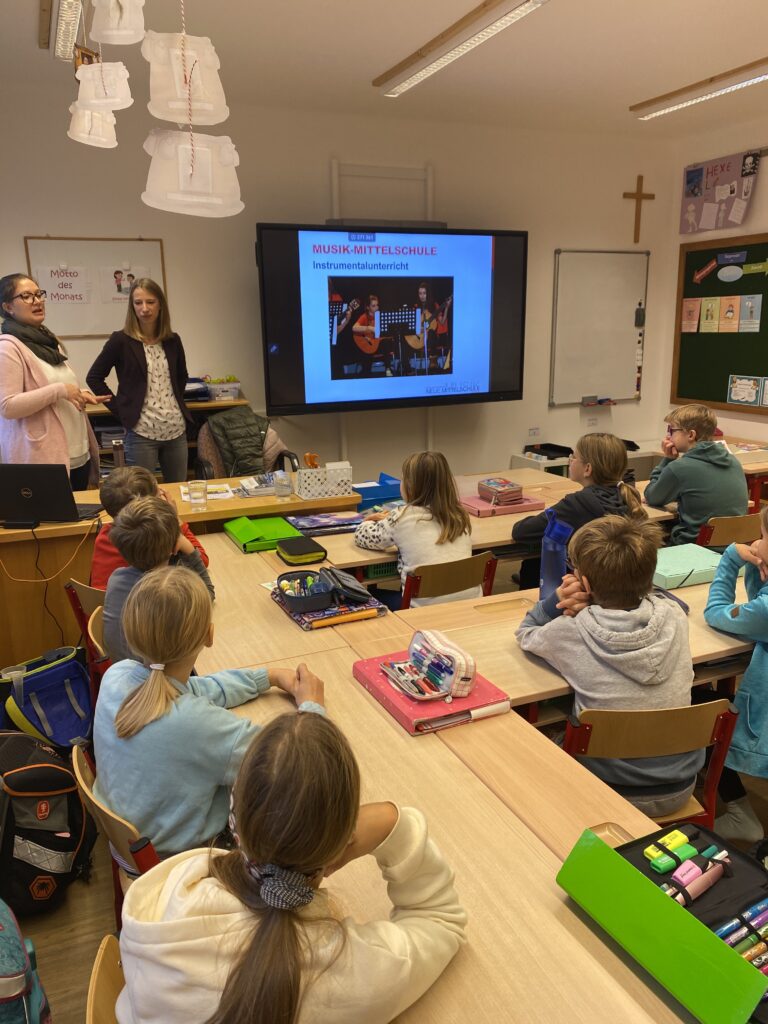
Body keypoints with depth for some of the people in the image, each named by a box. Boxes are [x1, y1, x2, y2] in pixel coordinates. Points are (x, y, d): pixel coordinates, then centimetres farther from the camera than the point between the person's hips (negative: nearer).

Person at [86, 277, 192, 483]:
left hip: (176, 430, 4)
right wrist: (121, 410, -6)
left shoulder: (172, 340, 7)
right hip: (141, 433, -4)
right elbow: (94, 377, -2)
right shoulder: (121, 340, -6)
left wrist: (177, 402, 11)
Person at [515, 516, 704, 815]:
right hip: (681, 786, 4)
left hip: (615, 792, -4)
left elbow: (525, 633, 4)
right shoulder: (675, 617, -13)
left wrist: (557, 599, -9)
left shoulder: (569, 633, -20)